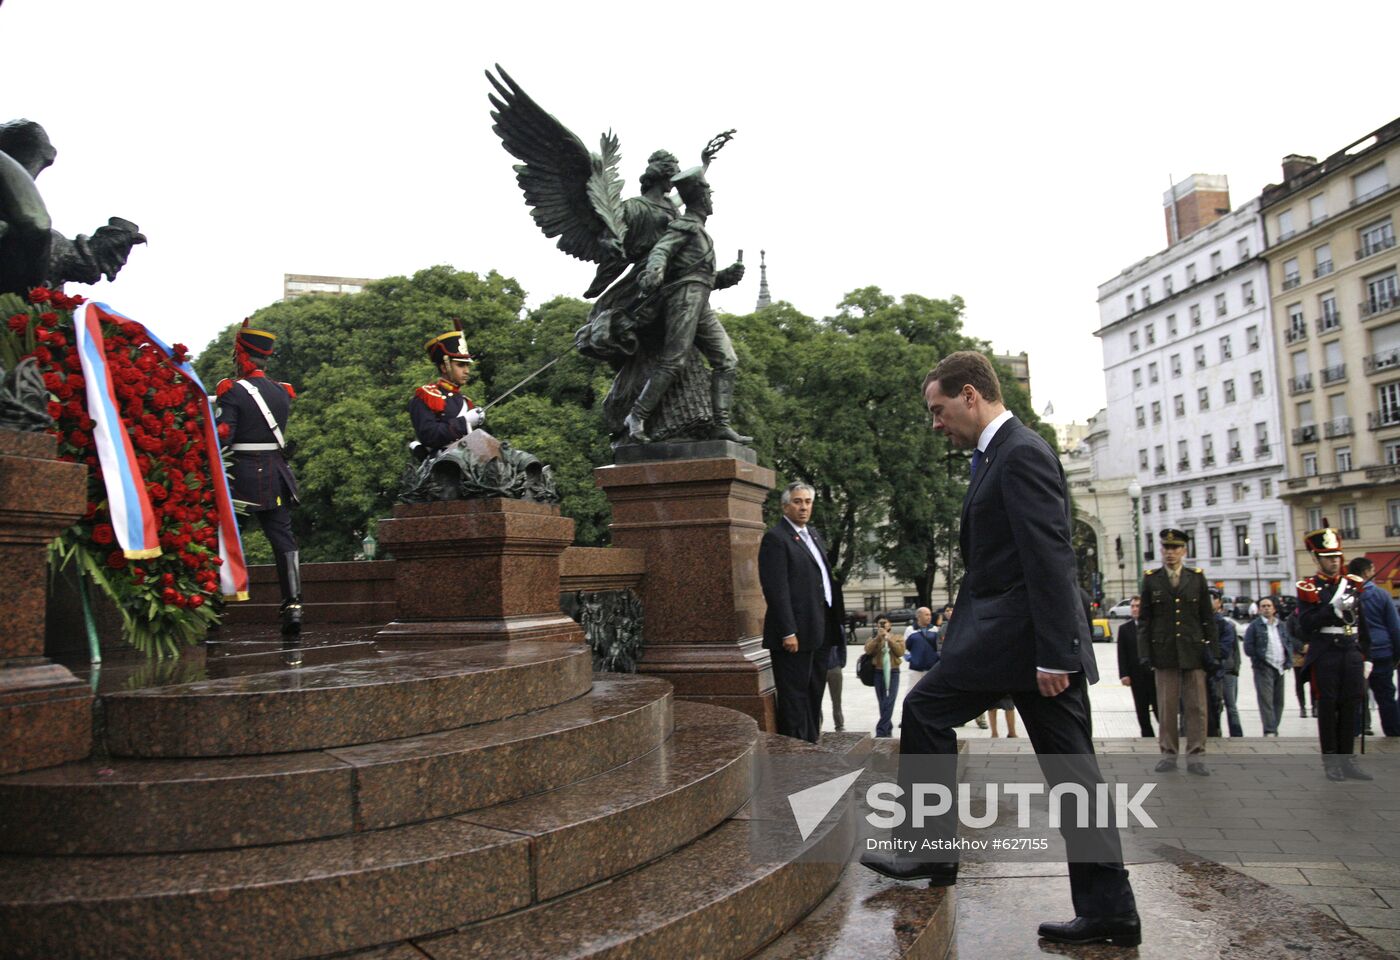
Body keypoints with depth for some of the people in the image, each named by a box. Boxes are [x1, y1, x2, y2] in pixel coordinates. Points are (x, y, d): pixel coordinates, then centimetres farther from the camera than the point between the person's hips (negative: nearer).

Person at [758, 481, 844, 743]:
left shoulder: (813, 533, 17)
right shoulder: (776, 538, -10)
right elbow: (776, 589, -16)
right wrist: (788, 632, -21)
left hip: (819, 630, 9)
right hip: (795, 632, -9)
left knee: (814, 694, 15)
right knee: (794, 697, -3)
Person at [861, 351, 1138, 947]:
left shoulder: (1020, 452, -12)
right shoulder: (999, 454, 19)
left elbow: (1050, 558, -20)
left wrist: (1053, 653, -22)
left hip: (1018, 632, -10)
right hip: (1017, 633, 10)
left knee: (925, 708, 0)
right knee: (1070, 769, 10)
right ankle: (1107, 909, 17)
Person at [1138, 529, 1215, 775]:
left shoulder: (1197, 577, 6)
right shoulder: (1151, 579, 4)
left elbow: (1207, 616, 7)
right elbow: (1144, 619, 4)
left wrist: (1210, 648, 0)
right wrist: (1145, 651, -1)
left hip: (1193, 650, 1)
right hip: (1164, 651, 0)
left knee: (1196, 705, 2)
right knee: (1166, 705, 4)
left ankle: (1195, 755, 9)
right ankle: (1168, 753, 12)